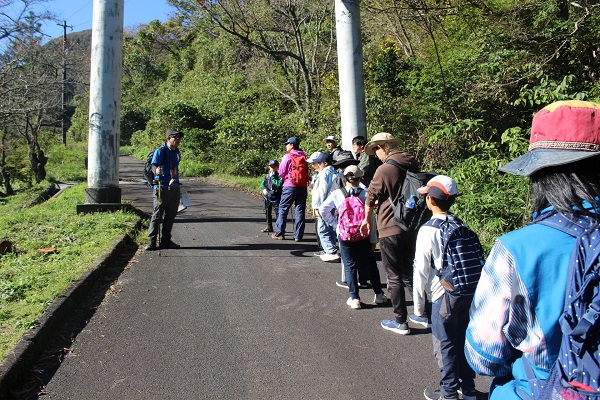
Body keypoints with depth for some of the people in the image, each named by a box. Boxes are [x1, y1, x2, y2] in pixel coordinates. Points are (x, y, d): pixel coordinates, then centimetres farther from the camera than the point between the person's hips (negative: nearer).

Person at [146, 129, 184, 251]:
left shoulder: (176, 152, 16)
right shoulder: (160, 151, -7)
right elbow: (154, 165, -19)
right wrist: (156, 170, -43)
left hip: (174, 188, 7)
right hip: (162, 187, -7)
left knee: (171, 215, 11)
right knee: (157, 215, -4)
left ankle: (165, 241, 20)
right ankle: (152, 241, 2)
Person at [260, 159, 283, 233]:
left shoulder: (279, 175, -7)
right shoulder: (267, 175, 11)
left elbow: (279, 184, -22)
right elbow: (262, 184, 12)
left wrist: (272, 177, -16)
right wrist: (264, 189, -7)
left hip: (276, 197, -6)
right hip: (267, 197, 7)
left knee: (278, 212, -9)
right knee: (267, 212, 15)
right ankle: (269, 227, 29)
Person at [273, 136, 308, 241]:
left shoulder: (287, 156, -7)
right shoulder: (304, 157, 6)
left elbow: (281, 173, -5)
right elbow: (307, 172, 10)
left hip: (289, 186, -4)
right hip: (302, 186, 4)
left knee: (283, 209, 7)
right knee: (300, 210, 6)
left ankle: (279, 233, 10)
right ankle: (298, 235, 7)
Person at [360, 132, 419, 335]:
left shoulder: (385, 169, -14)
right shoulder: (413, 165, 5)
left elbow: (371, 198, -4)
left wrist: (367, 219, 14)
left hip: (391, 229, -7)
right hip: (412, 228, 7)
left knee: (394, 277, 5)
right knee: (408, 272, 21)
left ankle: (401, 321, 14)